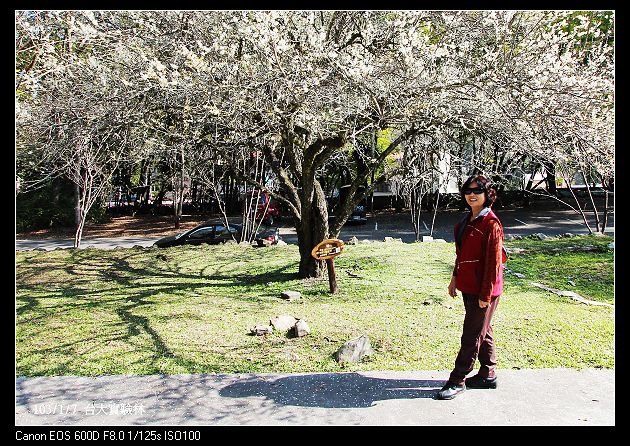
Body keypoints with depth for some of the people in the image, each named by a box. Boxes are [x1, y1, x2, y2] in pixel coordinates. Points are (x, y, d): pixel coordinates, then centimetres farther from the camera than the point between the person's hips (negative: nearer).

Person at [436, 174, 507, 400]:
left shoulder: (491, 223, -17)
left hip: (483, 289, -9)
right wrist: (455, 278, 17)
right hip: (468, 286, 9)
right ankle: (488, 375, 33)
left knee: (472, 335, 0)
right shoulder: (468, 220, 11)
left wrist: (486, 294, -18)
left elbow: (493, 261, -18)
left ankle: (457, 381, 10)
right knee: (482, 330, 19)